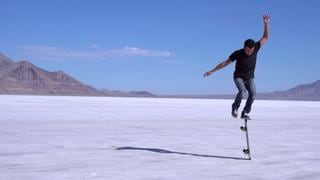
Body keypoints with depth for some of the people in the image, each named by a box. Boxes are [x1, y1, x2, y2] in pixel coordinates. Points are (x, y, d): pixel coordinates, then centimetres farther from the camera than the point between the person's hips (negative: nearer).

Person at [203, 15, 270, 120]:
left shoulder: (255, 49, -15)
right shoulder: (238, 53, -22)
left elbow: (265, 38, -9)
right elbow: (225, 63, -14)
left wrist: (266, 24, -21)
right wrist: (212, 71, -15)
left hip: (250, 78, 3)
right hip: (238, 77, -3)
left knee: (252, 93, -20)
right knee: (242, 91, -29)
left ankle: (245, 113, -6)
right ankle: (235, 108, -3)